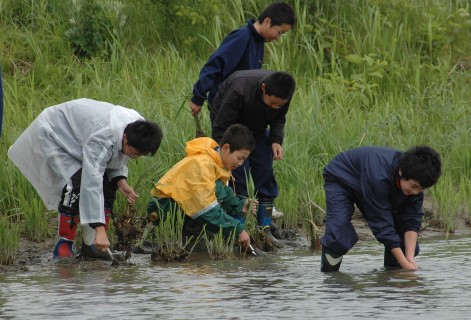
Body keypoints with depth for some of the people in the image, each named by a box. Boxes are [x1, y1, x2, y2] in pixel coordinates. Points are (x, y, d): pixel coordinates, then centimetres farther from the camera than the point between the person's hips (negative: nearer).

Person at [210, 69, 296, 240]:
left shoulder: (282, 94, -24)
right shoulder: (239, 90, -41)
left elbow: (279, 119, -1)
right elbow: (220, 129, -32)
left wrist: (276, 140, -20)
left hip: (257, 129, 5)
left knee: (265, 175, -3)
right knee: (239, 176, -16)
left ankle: (265, 229, 3)